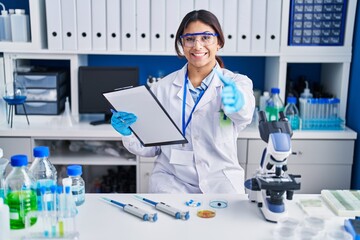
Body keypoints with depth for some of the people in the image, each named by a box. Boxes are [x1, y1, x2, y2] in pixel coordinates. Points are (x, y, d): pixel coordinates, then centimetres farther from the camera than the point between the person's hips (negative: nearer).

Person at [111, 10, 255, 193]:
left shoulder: (237, 83, -1)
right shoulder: (163, 87, 3)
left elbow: (244, 113, -25)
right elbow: (151, 146, 5)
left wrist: (236, 101, -48)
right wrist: (129, 132, -15)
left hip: (220, 180, 0)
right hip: (171, 179, 1)